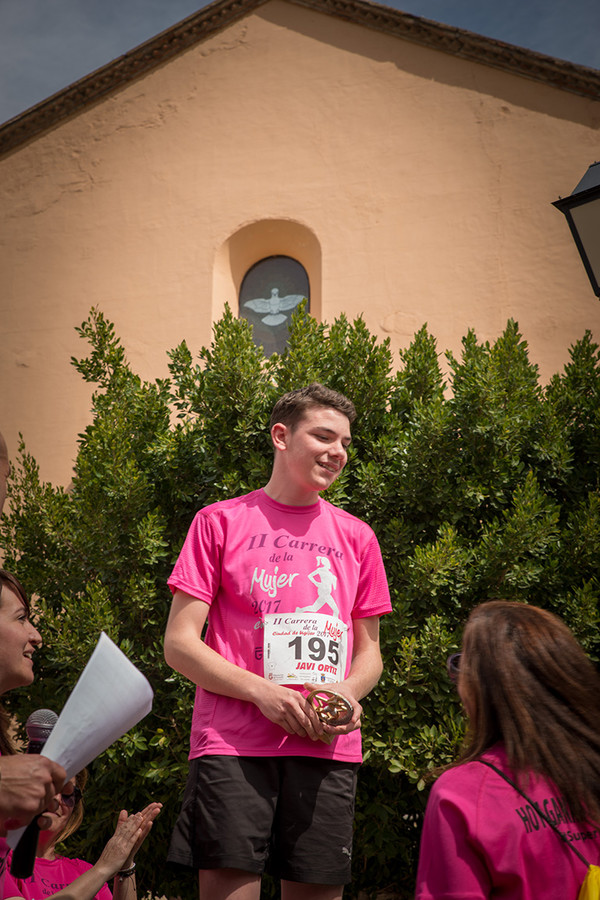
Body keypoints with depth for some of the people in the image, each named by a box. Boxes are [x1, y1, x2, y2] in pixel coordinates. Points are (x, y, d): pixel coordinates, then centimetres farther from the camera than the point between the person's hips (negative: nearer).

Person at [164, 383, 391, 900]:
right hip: (232, 741, -3)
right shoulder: (221, 522, 6)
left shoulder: (357, 538, 16)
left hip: (329, 745, 3)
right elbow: (179, 644, 2)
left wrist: (349, 692, -3)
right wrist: (261, 691, -12)